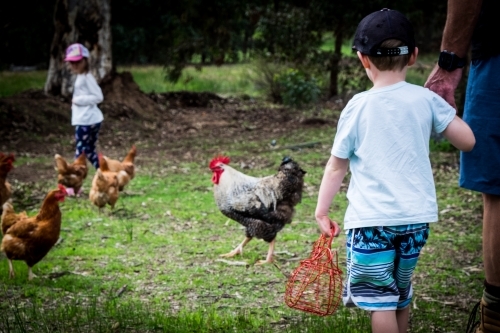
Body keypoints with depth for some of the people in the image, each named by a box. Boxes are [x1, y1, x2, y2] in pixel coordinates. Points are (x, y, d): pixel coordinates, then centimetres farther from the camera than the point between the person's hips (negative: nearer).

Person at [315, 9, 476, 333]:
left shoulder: (358, 106, -6)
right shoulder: (426, 100, -2)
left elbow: (336, 167, -1)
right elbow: (468, 141, 0)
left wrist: (322, 211, 9)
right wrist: (448, 107, 15)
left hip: (371, 219, -4)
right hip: (416, 217, 4)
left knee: (380, 296, 1)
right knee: (401, 291, 21)